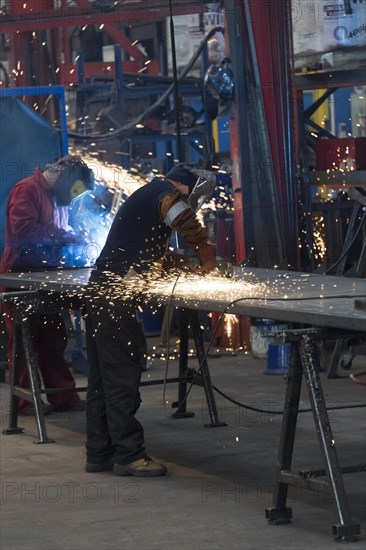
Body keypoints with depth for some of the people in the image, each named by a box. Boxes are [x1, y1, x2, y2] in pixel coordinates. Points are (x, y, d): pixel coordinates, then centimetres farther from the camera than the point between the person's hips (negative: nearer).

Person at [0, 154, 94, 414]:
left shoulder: (57, 198, 17)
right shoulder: (27, 190, -11)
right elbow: (22, 228, -24)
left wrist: (69, 239, 5)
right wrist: (62, 235, -18)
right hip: (21, 275, -9)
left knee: (54, 338, 8)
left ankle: (63, 395, 11)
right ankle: (25, 400, 2)